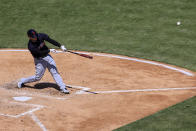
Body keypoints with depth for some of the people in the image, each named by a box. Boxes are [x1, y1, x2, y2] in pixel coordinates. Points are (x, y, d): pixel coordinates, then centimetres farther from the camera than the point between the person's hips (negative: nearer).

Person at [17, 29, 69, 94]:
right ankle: (22, 81, 24)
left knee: (55, 72, -2)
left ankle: (63, 88, -3)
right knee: (38, 77, 3)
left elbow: (50, 40, -11)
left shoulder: (40, 36, -12)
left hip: (47, 56, 4)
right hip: (39, 60, -4)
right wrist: (49, 50, -39)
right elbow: (40, 52, -30)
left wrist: (60, 46, -18)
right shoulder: (31, 46, -25)